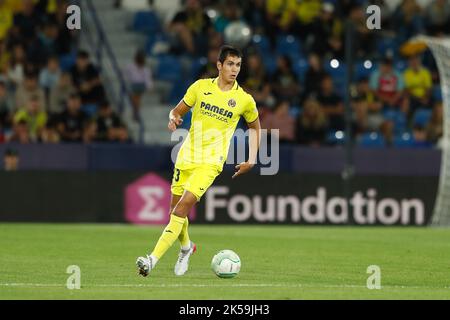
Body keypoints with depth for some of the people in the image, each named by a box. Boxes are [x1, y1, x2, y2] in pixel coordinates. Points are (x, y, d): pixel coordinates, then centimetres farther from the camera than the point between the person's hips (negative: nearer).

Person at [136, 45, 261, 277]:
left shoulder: (245, 100, 0)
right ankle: (186, 247, 41)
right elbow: (178, 110, 13)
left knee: (183, 207, -20)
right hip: (187, 155, 4)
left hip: (211, 162, -4)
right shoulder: (201, 87, 4)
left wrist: (252, 159, 8)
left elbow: (255, 127, 17)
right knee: (175, 210, 10)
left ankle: (153, 260, -26)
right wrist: (173, 119, -12)